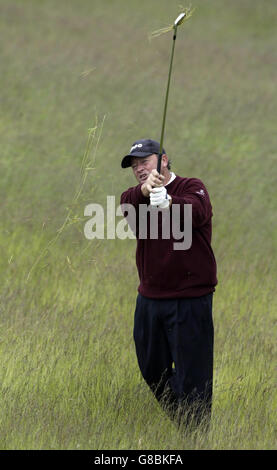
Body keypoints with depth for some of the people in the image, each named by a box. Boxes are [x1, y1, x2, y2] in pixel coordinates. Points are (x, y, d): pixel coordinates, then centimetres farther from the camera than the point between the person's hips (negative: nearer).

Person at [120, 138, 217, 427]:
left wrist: (167, 203, -49)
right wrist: (145, 190, -40)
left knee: (192, 379, -7)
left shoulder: (191, 187, -4)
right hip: (149, 299, 6)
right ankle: (178, 423, 35)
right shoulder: (136, 195, 9)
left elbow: (197, 213, -28)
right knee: (152, 371, 15)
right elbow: (126, 204, -16)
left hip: (189, 302, -6)